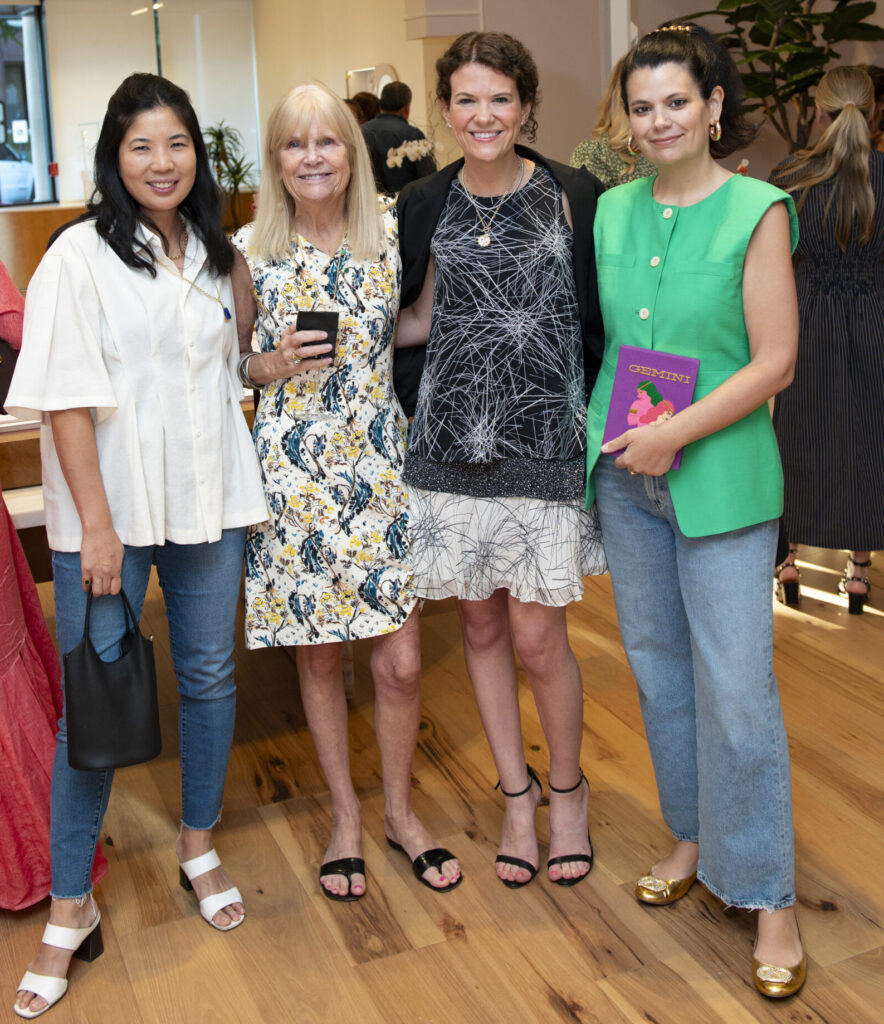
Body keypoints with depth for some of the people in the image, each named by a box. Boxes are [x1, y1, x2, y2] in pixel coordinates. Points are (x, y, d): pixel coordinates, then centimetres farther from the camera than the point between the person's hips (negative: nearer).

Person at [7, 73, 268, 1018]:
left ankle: (198, 846, 33)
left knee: (209, 675, 13)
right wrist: (97, 523, -15)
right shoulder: (81, 256, -7)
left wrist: (244, 490, 11)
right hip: (107, 510, -5)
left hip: (208, 501, 5)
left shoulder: (213, 255, 10)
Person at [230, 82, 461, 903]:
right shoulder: (252, 251, -1)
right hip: (294, 467, 0)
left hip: (380, 466, 0)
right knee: (317, 654, 10)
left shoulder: (392, 235, 0)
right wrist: (275, 363, -11)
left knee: (401, 662, 1)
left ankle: (399, 811, 26)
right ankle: (344, 816, 31)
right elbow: (230, 362, 9)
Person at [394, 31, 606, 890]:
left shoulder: (572, 197, -2)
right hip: (453, 441, 3)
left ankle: (566, 789, 25)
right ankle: (516, 793, 29)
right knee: (480, 628, 10)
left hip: (543, 441, -3)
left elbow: (601, 318, -1)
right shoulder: (426, 206, 6)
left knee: (537, 639, -1)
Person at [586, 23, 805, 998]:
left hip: (719, 477, -5)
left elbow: (774, 360, -12)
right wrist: (603, 434, 5)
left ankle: (767, 893, 11)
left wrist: (675, 435, -17)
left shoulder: (757, 210, -8)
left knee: (737, 688, -4)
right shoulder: (611, 210, 8)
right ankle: (693, 836, 34)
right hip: (622, 476, 5)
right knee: (657, 664, 14)